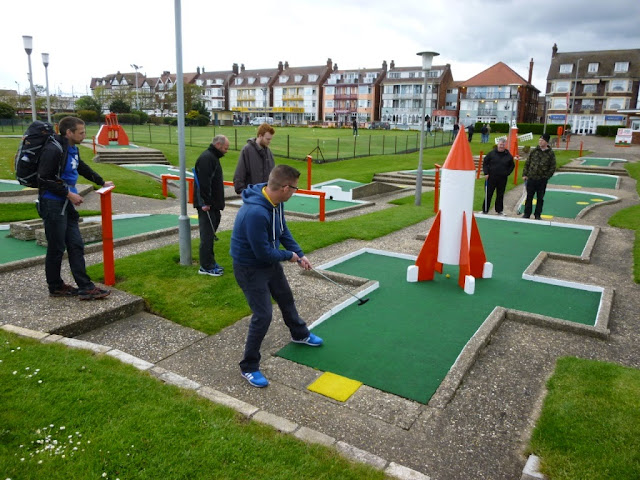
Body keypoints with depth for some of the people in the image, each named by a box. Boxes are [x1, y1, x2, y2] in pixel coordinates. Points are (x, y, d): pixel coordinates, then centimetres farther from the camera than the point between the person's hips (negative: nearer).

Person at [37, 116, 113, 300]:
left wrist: (102, 182, 33)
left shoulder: (72, 149, 10)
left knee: (76, 245, 6)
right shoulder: (53, 150, -18)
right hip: (53, 205, -9)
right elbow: (44, 180, -20)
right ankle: (55, 287, 18)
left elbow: (82, 168, 28)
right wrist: (68, 193, -19)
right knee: (56, 248, 2)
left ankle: (85, 287, 9)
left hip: (67, 205, 9)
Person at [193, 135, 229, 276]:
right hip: (207, 206, -10)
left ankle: (210, 262, 26)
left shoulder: (213, 157, 17)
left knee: (210, 233, 16)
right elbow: (203, 182, -24)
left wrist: (218, 203, 20)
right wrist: (205, 202, -24)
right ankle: (206, 267, 4)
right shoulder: (206, 158, -17)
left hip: (213, 205, 10)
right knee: (207, 235, -4)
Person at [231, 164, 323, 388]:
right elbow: (263, 252, -30)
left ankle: (300, 334, 53)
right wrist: (289, 256, -14)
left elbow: (283, 230, 7)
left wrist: (300, 254, 0)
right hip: (250, 267, -9)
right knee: (263, 315, -8)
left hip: (270, 261, 9)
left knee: (286, 297, 25)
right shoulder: (255, 212, -38)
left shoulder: (276, 201, -9)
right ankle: (249, 367, 12)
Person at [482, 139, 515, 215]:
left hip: (502, 179, 2)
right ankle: (485, 210, 9)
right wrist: (486, 173, -4)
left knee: (500, 195, 9)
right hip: (491, 177, -2)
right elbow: (485, 163, 4)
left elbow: (512, 165, 16)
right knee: (488, 194, 1)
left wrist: (507, 173, 4)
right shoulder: (492, 153, -1)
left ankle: (499, 210, 20)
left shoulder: (508, 155, 4)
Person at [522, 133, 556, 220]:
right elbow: (527, 163, 7)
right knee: (529, 197, 7)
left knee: (540, 198, 8)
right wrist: (524, 174, 0)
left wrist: (546, 176, -7)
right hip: (531, 178, 1)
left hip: (542, 180, -1)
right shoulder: (534, 151, 4)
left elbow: (552, 167, 2)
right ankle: (527, 214, 17)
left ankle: (537, 215, 18)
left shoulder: (550, 153, -1)